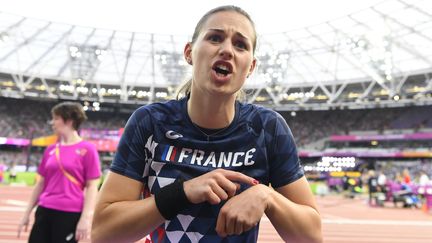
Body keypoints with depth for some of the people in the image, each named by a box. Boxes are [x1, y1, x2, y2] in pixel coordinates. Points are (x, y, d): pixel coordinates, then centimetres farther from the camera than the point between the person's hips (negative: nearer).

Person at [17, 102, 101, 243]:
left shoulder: (87, 149, -7)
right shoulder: (50, 150, 10)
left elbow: (92, 187, -9)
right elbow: (40, 184, 16)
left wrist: (86, 217, -16)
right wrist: (27, 213, 16)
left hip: (70, 214, -5)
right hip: (44, 211, 5)